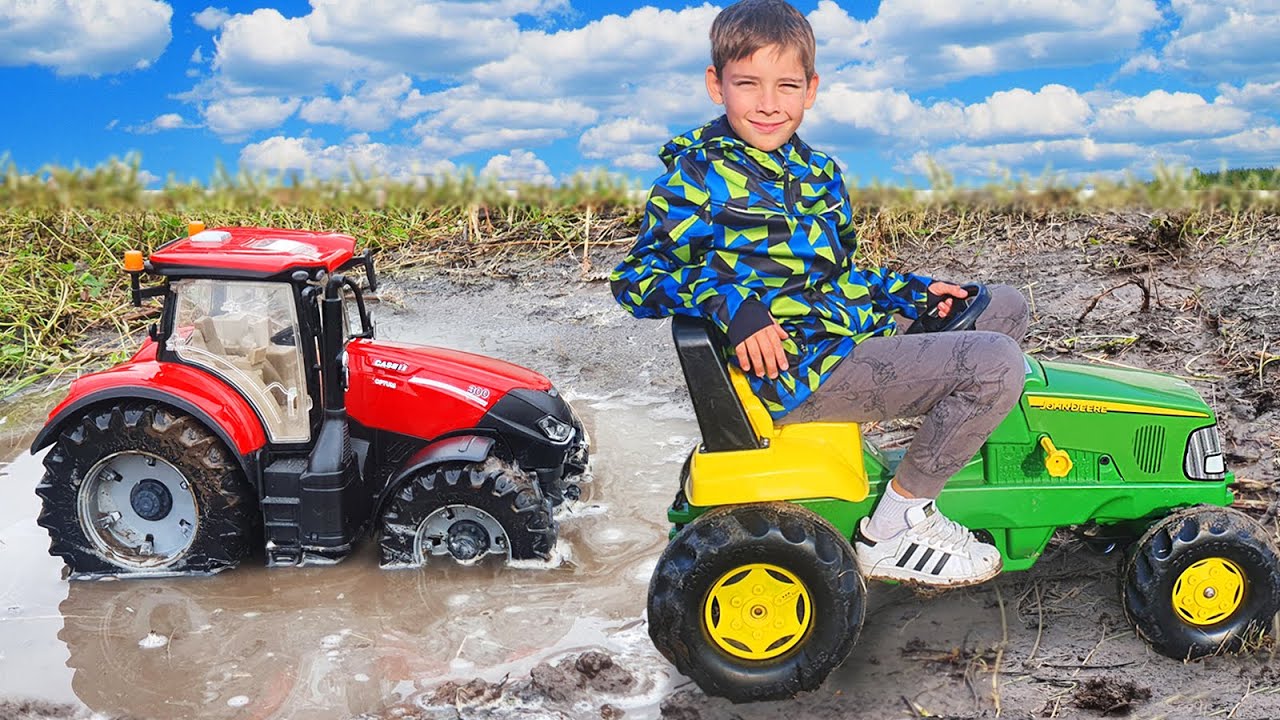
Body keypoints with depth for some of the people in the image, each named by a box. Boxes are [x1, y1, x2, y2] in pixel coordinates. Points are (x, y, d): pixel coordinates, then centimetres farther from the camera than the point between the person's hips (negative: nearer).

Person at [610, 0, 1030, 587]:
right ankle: (892, 533, -8)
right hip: (797, 368, -9)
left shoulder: (817, 171, 15)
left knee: (1004, 306, 18)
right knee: (996, 364, -18)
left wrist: (912, 292, 11)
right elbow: (635, 278, -12)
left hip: (856, 332, 9)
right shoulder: (698, 177, -10)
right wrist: (731, 302, -26)